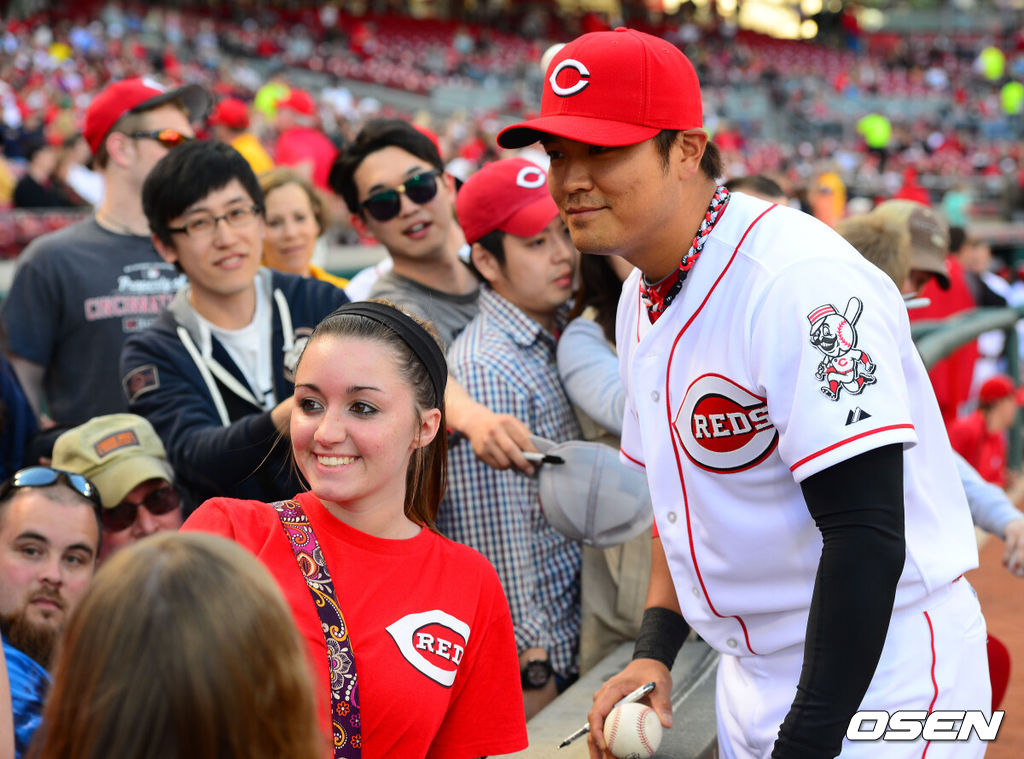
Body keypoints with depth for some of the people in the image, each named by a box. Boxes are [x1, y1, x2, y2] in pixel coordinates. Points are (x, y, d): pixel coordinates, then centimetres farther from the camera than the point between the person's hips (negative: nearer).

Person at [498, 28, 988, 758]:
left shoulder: (800, 281, -24)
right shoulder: (641, 299, 5)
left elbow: (867, 538, -28)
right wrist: (655, 650, 4)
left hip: (878, 677, -8)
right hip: (751, 681, 8)